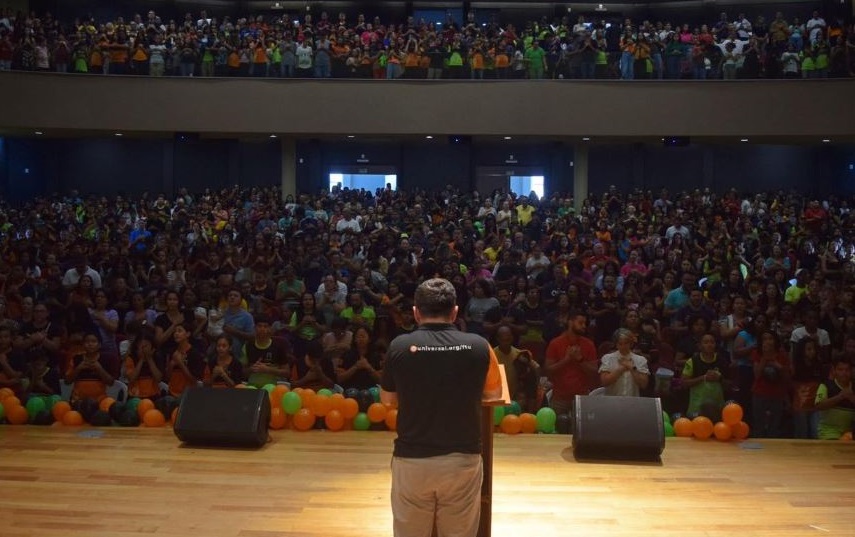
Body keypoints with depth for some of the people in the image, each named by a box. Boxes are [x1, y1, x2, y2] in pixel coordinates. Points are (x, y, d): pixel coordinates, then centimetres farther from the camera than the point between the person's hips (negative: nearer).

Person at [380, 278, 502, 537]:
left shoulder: (399, 346, -9)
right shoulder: (479, 346, -8)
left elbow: (387, 398, 7)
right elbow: (494, 393, 10)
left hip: (411, 459, 0)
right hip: (463, 459, 0)